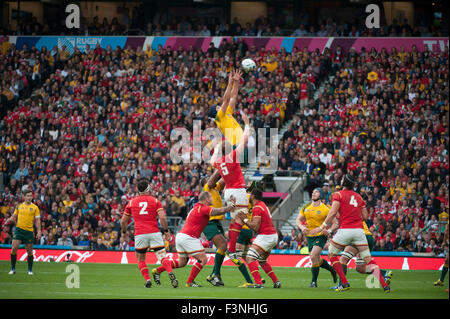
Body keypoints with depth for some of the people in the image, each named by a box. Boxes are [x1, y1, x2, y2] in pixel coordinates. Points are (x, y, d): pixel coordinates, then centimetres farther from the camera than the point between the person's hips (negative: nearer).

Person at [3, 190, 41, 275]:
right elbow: (14, 216, 15)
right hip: (19, 229, 1)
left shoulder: (35, 207, 3)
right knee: (14, 248, -10)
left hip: (29, 231, -1)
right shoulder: (19, 206, 9)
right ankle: (13, 269, 0)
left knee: (29, 251, 3)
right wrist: (8, 220, -7)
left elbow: (37, 220, 2)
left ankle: (30, 270, 16)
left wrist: (39, 231, -7)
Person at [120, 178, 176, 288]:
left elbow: (123, 221, 16)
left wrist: (124, 232, 33)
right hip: (154, 233, -1)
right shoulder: (155, 201, 6)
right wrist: (166, 231, 4)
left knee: (140, 259, 17)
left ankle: (147, 280, 1)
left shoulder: (131, 202, 11)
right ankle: (170, 273, -31)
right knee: (162, 257, -4)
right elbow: (162, 217, -7)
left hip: (139, 234, 1)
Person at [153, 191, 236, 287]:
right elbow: (219, 211, -18)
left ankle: (158, 270, 21)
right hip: (188, 238, -10)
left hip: (180, 235, 10)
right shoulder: (202, 209, -11)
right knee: (203, 259, -4)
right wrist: (232, 205, -5)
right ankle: (190, 282, -5)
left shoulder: (196, 208, 20)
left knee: (182, 262, 20)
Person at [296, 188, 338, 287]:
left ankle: (314, 282, -12)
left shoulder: (326, 209, -9)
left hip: (321, 236, -6)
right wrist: (302, 227, -12)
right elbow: (298, 220, 9)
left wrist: (329, 231, -25)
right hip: (309, 237, 6)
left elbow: (335, 223, -7)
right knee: (317, 260, 10)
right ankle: (332, 270, 38)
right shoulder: (306, 207, 6)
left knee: (313, 256, -23)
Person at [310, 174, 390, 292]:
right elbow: (365, 216, 15)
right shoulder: (358, 197, 18)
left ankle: (345, 283, 6)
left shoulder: (338, 194, 2)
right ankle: (384, 285, -10)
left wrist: (322, 227, -6)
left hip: (345, 229, -4)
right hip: (359, 229, 4)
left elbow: (333, 212, -9)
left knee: (332, 254, 15)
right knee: (368, 259, 4)